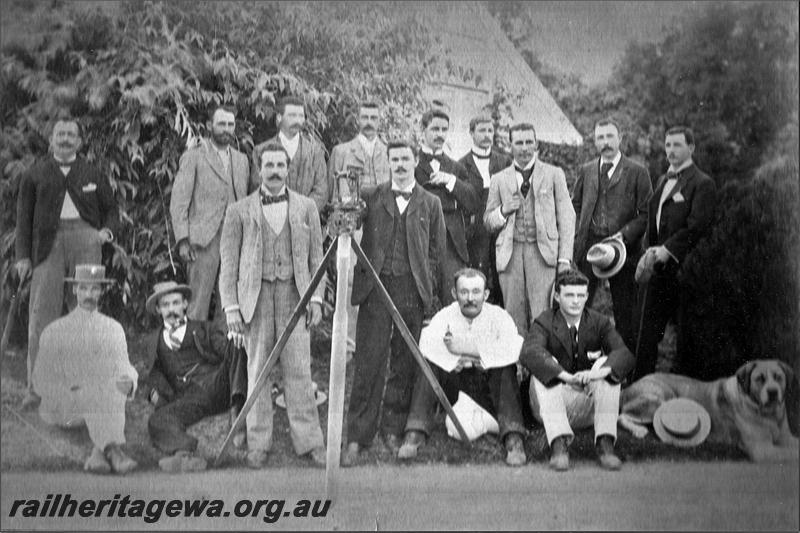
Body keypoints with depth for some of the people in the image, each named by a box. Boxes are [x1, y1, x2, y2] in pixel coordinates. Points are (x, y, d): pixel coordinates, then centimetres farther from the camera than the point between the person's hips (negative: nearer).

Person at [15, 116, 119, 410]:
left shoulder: (93, 174, 16)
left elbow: (110, 209, 20)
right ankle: (36, 387, -1)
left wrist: (107, 230, -1)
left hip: (85, 242, 0)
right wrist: (23, 256, 3)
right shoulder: (35, 174, 14)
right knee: (41, 314, -5)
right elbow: (24, 216, 12)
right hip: (48, 244, 0)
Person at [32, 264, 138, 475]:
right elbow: (41, 378, 8)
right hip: (64, 406, -2)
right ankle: (112, 449, -51)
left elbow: (124, 368, 16)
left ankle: (99, 452, -50)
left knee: (113, 389, -34)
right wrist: (70, 390, -12)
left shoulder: (114, 329, 19)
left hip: (107, 398, 2)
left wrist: (129, 381, -10)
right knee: (100, 394, -35)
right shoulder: (54, 331, 12)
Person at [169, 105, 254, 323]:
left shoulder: (241, 159, 17)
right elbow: (178, 202, -2)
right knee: (198, 305, -6)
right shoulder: (193, 157, 2)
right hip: (204, 239, -4)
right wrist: (182, 240, -12)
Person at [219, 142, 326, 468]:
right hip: (255, 295, 0)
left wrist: (316, 297, 2)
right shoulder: (240, 211, 7)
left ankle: (309, 441, 4)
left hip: (294, 294, 1)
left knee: (299, 370, -2)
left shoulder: (306, 208, 11)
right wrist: (231, 306, -2)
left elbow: (316, 257, 12)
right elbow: (229, 263, 6)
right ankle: (258, 445, 10)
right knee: (257, 371, 2)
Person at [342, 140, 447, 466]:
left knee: (404, 363, 5)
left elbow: (436, 249, 12)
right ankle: (357, 438, -1)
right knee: (369, 362, -5)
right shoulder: (371, 198, 9)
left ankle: (393, 429, 18)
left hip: (412, 291, 1)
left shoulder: (430, 203, 10)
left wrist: (421, 278, 3)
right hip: (375, 287, -1)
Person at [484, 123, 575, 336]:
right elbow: (488, 222, 18)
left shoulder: (554, 174, 10)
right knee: (514, 320, 0)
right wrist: (503, 211, -5)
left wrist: (565, 258, -3)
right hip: (510, 253, 2)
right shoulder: (499, 179, 14)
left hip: (543, 252, -2)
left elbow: (566, 217, 6)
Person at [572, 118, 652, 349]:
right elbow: (575, 205, 24)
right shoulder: (586, 171, 12)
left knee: (625, 311, 3)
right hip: (587, 247, 3)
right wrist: (579, 232, 10)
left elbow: (646, 214, -3)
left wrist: (624, 235, -14)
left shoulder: (637, 172, 0)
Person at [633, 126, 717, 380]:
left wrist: (667, 250, -18)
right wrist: (650, 249, 4)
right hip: (658, 267, 7)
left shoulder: (702, 183, -7)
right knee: (647, 332, 7)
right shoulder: (662, 180, 18)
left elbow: (697, 225, -16)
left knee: (686, 336, 1)